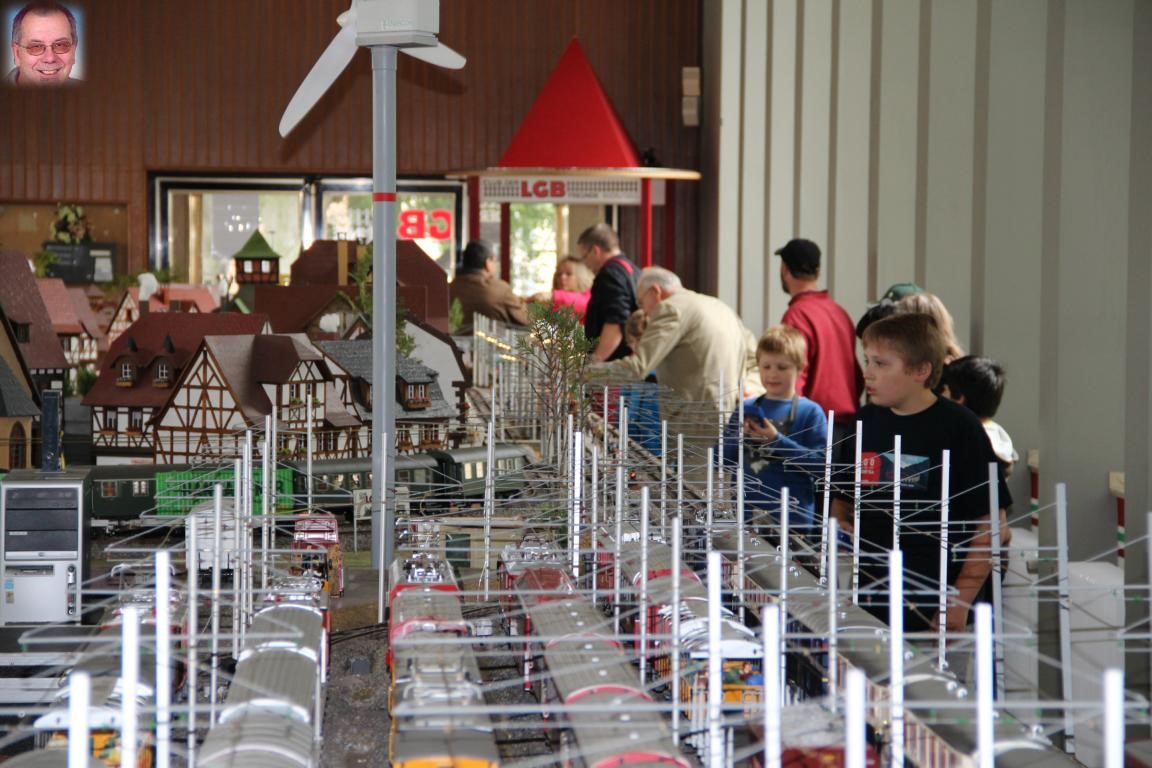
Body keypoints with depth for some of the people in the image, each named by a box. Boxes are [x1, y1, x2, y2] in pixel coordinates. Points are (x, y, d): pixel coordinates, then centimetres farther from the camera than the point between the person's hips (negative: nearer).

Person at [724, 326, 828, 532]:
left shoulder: (810, 412, -3)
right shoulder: (745, 409, 8)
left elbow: (820, 464, -13)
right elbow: (724, 458, 8)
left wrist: (778, 441, -18)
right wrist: (738, 438, -11)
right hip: (745, 514, 3)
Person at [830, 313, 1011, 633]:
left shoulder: (958, 427, -6)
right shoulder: (862, 423, 9)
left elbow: (989, 525, -7)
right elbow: (841, 500, 19)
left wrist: (960, 603, -12)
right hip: (866, 599, 4)